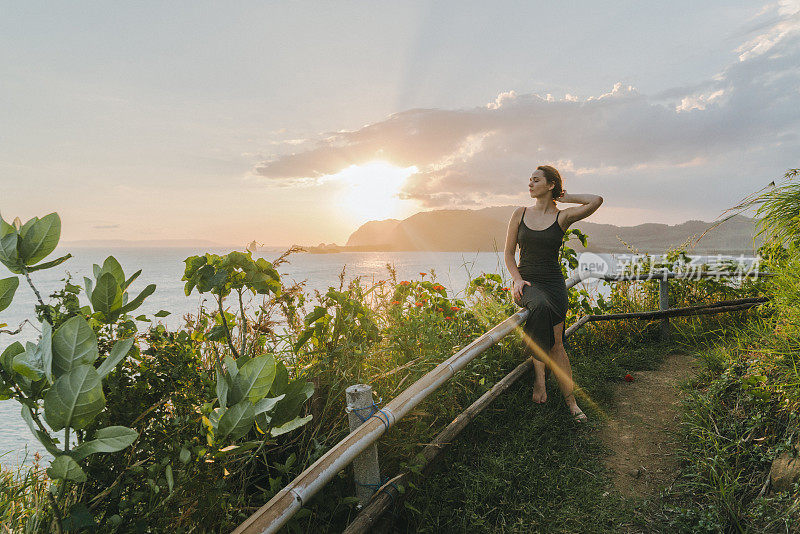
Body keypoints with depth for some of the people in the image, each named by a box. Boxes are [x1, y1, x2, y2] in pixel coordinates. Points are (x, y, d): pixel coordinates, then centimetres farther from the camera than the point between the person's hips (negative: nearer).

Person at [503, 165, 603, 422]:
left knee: (556, 344, -9)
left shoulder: (562, 216, 2)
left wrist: (564, 197, 2)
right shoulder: (520, 214, 9)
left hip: (554, 282, 0)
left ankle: (571, 401, 4)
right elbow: (509, 253, 9)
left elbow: (596, 201, -13)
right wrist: (517, 280, -7)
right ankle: (538, 374, -27)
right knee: (542, 306, -35)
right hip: (527, 282, 0)